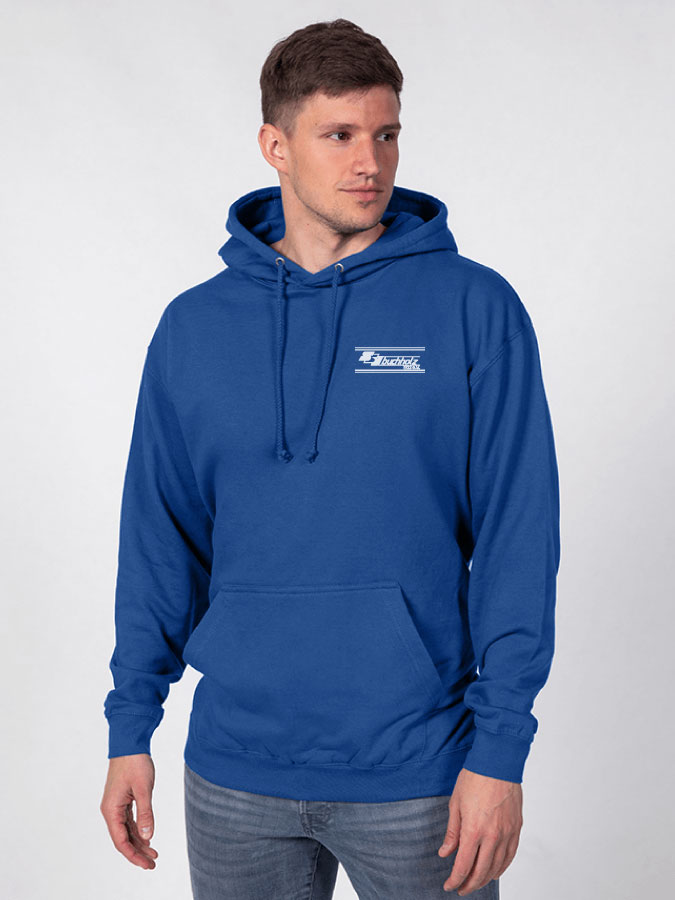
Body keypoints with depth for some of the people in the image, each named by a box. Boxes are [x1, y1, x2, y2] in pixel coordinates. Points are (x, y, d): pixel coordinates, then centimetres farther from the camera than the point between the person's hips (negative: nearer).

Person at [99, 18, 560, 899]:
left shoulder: (475, 309, -5)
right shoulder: (193, 328, 3)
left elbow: (518, 539, -7)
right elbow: (161, 539, 7)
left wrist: (499, 753, -11)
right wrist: (131, 728, 4)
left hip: (417, 773, -2)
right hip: (234, 771, 3)